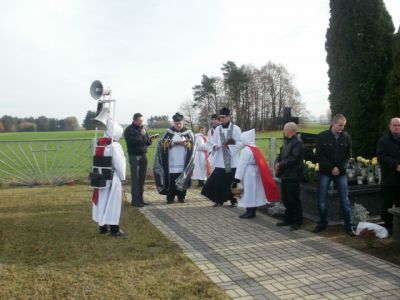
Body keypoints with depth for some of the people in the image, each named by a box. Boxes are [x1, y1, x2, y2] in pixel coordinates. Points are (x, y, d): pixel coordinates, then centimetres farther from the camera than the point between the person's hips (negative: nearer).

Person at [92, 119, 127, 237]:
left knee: (102, 201, 15)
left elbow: (97, 160, 9)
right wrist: (122, 177, -2)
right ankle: (114, 229, 7)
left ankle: (103, 226, 25)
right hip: (112, 178, -7)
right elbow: (119, 163, -15)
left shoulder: (99, 143, 5)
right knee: (113, 203, 1)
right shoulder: (115, 145, -17)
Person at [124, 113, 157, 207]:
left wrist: (150, 140, -5)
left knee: (142, 178, 8)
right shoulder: (129, 130, -5)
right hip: (134, 156, -6)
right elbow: (131, 141, -20)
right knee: (135, 178, -5)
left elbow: (146, 143, 16)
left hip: (143, 155, 6)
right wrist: (141, 135, -18)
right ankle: (135, 200, -2)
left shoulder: (142, 129, 15)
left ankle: (140, 199, 15)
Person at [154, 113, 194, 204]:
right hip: (171, 163, 0)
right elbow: (163, 143, 1)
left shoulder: (188, 132, 7)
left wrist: (185, 143, -18)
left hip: (183, 163, 0)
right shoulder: (168, 132, 8)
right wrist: (172, 143, -14)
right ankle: (170, 198, 8)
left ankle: (181, 197, 15)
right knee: (171, 180, -1)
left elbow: (192, 145, 1)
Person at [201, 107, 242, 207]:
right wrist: (215, 146, -13)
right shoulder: (217, 129, 8)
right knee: (218, 181, 0)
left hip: (232, 161, -3)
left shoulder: (236, 129, -2)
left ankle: (233, 200, 20)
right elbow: (212, 142, 9)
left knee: (231, 181, 3)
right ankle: (219, 200, 16)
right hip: (220, 161, 3)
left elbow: (240, 143, -6)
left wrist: (229, 146, -19)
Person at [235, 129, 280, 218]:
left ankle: (249, 212, 3)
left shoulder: (246, 150, -16)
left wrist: (238, 177, -15)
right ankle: (253, 211, 21)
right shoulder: (256, 149, 10)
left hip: (248, 174, -9)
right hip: (255, 173, 9)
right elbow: (259, 163, 14)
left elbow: (242, 164, -18)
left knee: (248, 192, -2)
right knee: (254, 192, 13)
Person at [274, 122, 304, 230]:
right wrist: (277, 162, -2)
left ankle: (297, 222, 10)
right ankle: (288, 219, 27)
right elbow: (281, 154, 18)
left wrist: (281, 164, -15)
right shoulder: (287, 141, 15)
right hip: (285, 175, 9)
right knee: (285, 199, 15)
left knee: (294, 200, -1)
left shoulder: (297, 143, -15)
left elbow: (293, 159, -23)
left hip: (293, 176, -9)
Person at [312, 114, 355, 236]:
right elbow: (319, 155, -6)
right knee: (321, 199, 4)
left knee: (345, 200, 1)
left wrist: (339, 168, -10)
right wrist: (331, 168, -12)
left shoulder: (346, 137, 1)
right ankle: (322, 223, 19)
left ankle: (348, 226, 10)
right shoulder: (322, 136, -4)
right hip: (325, 172, -1)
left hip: (341, 172, 1)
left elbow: (348, 155, 3)